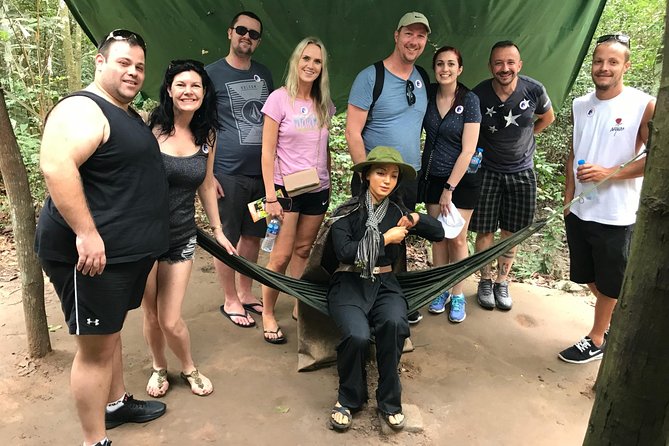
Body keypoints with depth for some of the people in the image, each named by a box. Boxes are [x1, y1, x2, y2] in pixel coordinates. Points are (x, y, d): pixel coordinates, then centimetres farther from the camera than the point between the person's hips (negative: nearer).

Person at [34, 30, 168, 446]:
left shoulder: (130, 115, 16)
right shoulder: (83, 110, -16)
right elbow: (56, 166, -30)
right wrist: (87, 233, -33)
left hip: (128, 250, 10)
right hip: (93, 252, -10)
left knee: (110, 331, 22)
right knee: (96, 345, 0)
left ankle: (116, 403, 40)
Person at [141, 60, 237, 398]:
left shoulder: (206, 136, 3)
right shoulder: (150, 128, -11)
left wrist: (217, 230, 16)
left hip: (181, 236, 2)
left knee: (171, 321, 1)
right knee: (151, 314, 11)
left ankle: (189, 368, 31)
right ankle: (159, 368, 40)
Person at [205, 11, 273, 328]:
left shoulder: (264, 74, 13)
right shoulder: (212, 73, -2)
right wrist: (207, 173, -11)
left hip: (261, 171, 5)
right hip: (228, 173, -5)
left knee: (253, 235, 12)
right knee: (227, 239, 4)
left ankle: (246, 293, 27)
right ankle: (231, 301, 18)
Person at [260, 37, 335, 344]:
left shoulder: (324, 103, 8)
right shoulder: (279, 99, -8)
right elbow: (267, 152, -10)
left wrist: (329, 183, 11)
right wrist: (270, 197, -14)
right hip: (287, 189, -4)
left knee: (303, 251, 13)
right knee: (281, 256, -3)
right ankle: (268, 315, 13)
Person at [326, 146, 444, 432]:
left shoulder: (397, 212, 12)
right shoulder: (346, 211, -1)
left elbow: (439, 233, 15)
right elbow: (345, 251, -14)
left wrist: (416, 219, -5)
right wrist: (386, 238, -10)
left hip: (384, 284, 3)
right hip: (349, 284, -2)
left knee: (394, 324, -32)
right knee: (357, 336, -31)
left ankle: (389, 400, -10)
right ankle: (349, 399, -1)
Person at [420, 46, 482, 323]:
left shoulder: (469, 100, -12)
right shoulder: (428, 95, -1)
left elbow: (468, 150, -14)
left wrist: (449, 188, -14)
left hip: (462, 178, -3)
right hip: (433, 176, 3)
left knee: (457, 238, 1)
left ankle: (457, 295, 16)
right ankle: (441, 290, 23)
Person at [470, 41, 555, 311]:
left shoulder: (534, 90, -12)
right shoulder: (478, 95, -16)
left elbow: (547, 118, 10)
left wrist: (522, 138, 8)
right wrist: (477, 152, -6)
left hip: (521, 172, 2)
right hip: (487, 171, -1)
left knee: (511, 233, 10)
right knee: (485, 231, 4)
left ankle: (502, 283, 27)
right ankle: (485, 281, 23)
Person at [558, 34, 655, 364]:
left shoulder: (644, 106, -12)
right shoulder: (580, 105, 5)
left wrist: (608, 173, -21)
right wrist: (568, 197, 9)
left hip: (615, 215, -6)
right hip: (579, 210, 6)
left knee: (609, 283, 11)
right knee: (589, 277, 19)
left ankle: (596, 339, 29)